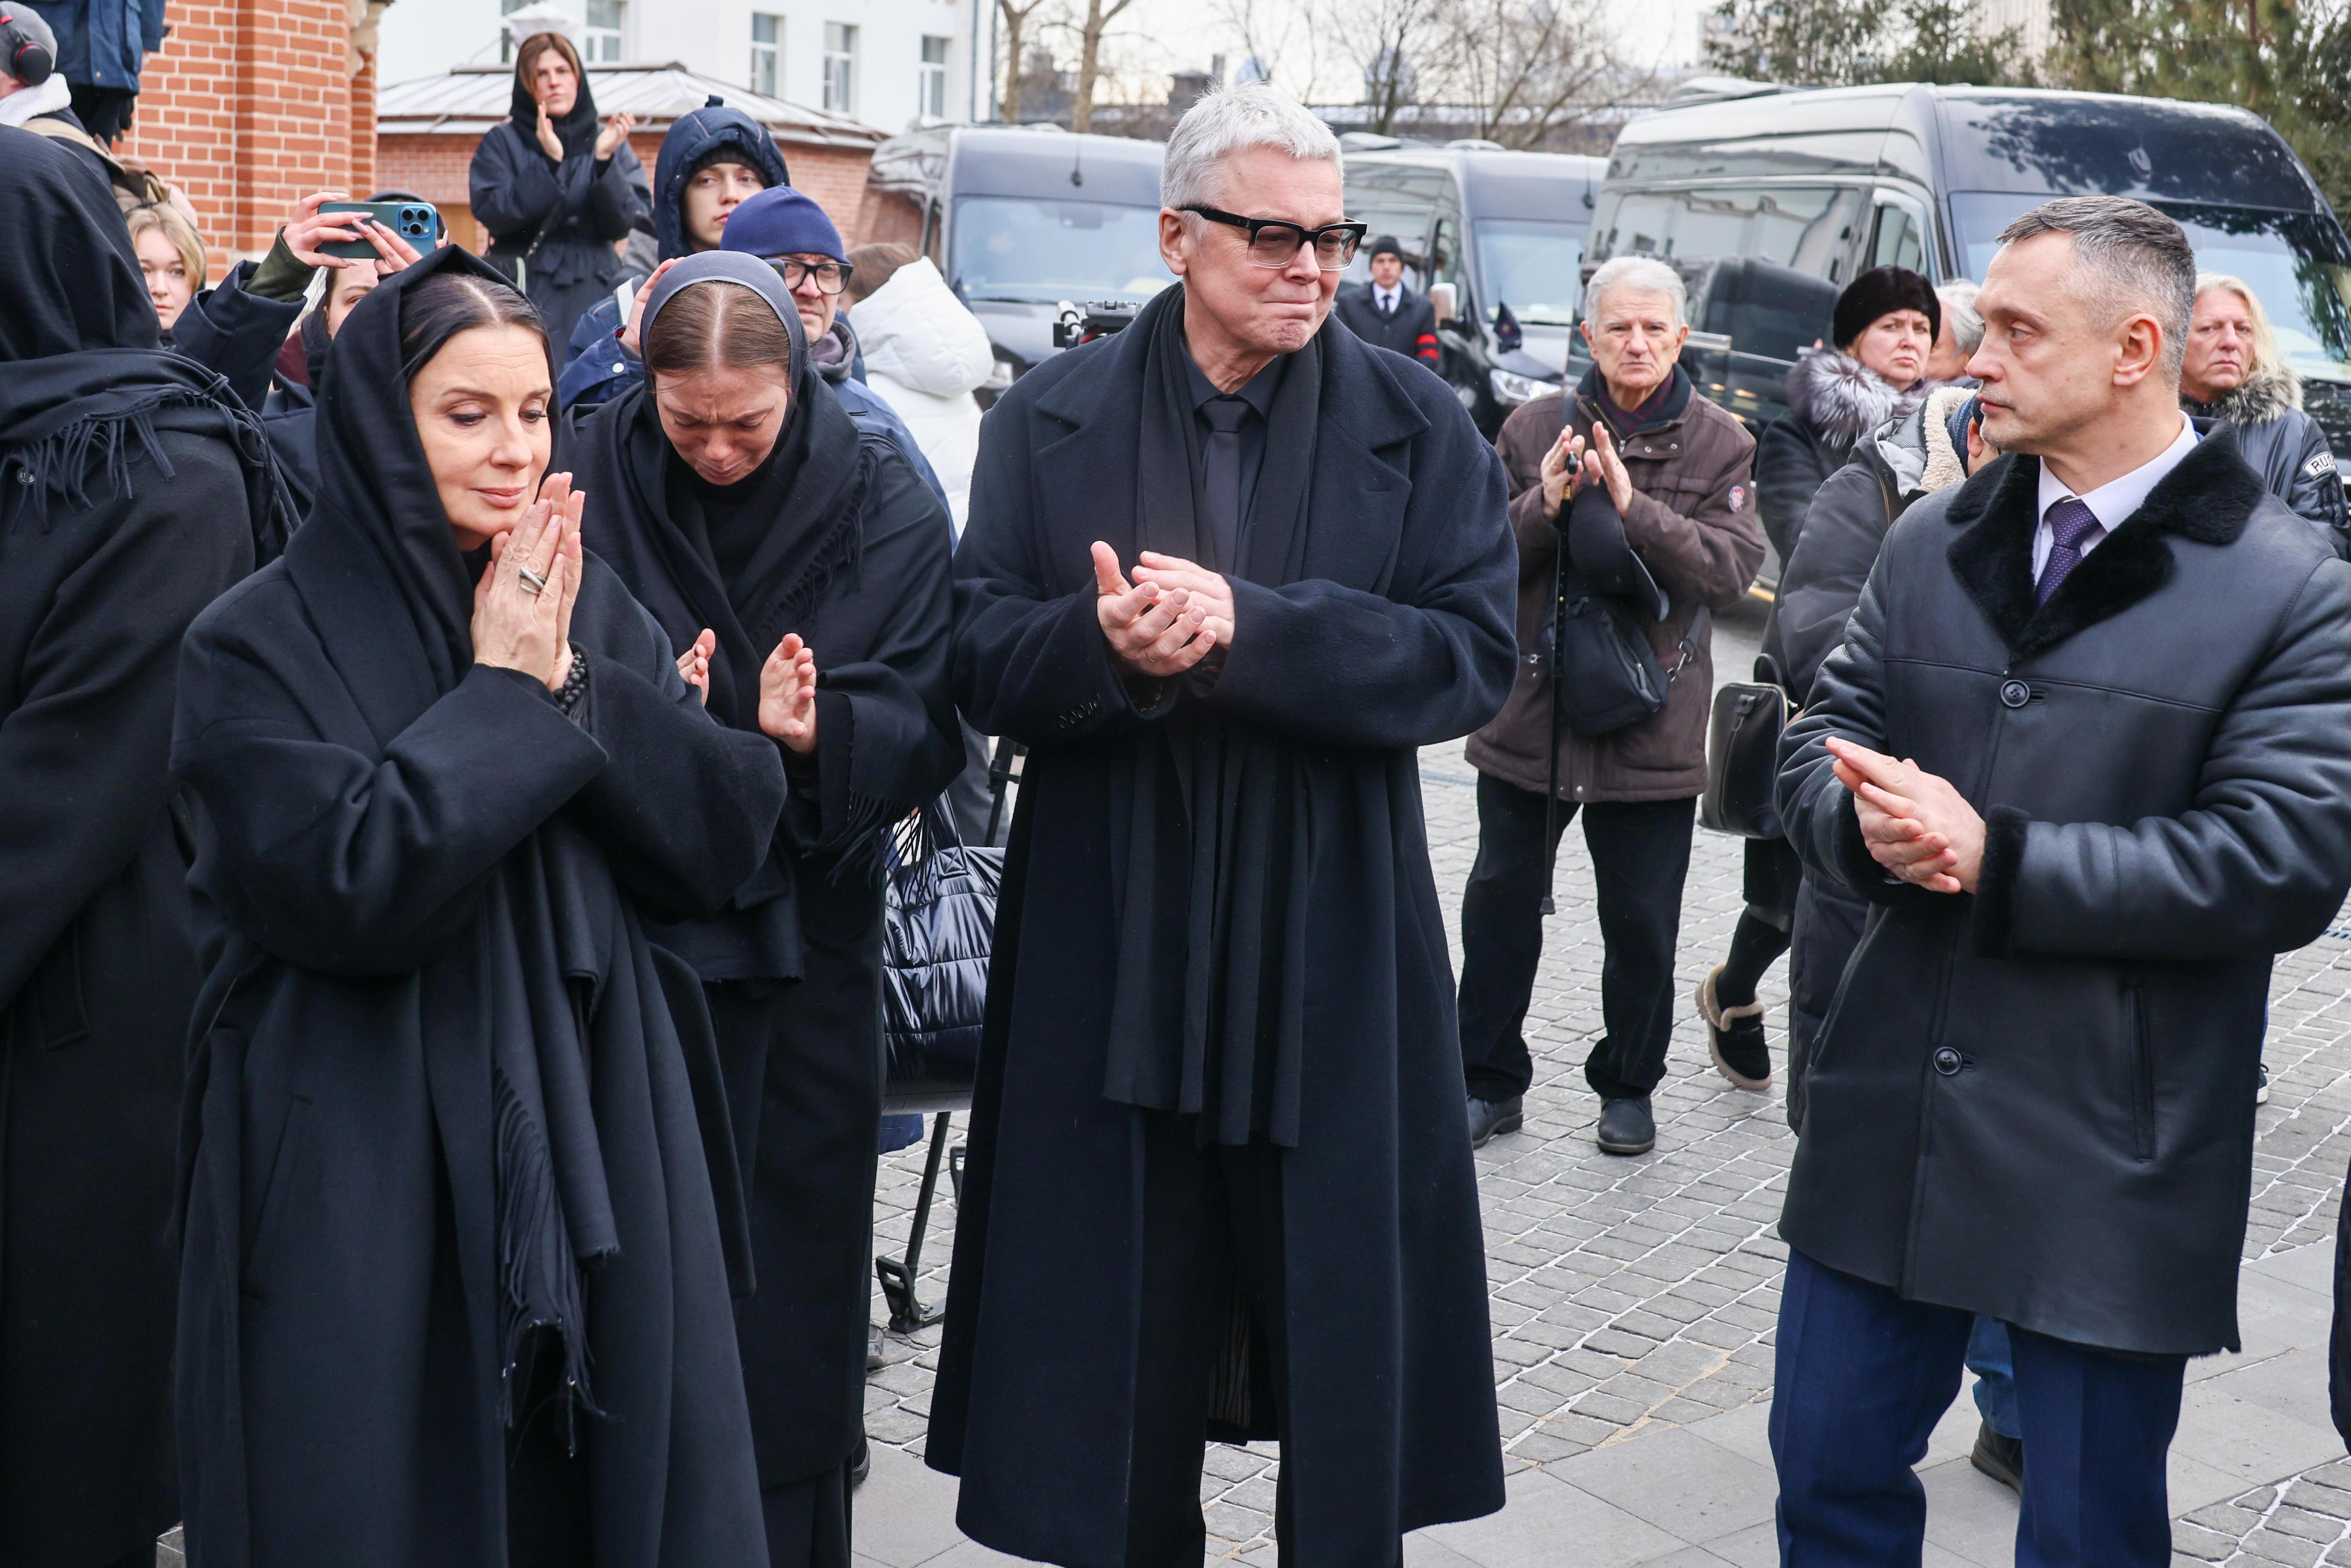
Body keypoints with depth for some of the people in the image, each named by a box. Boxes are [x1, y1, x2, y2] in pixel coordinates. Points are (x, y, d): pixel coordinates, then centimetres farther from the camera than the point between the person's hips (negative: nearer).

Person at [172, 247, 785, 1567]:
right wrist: (501, 696, -14)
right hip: (363, 1178, -4)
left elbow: (728, 838, -3)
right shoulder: (263, 645, -6)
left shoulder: (594, 610, 6)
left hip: (597, 1146, 4)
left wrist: (568, 680, -13)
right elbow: (348, 890, -19)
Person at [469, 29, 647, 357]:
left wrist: (605, 160, -14)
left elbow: (622, 225, 0)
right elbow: (492, 214, -8)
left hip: (592, 293, 2)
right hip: (523, 290, -2)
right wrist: (549, 162, -16)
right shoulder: (503, 142, 6)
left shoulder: (609, 143, 10)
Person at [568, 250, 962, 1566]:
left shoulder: (882, 503, -4)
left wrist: (821, 733, -30)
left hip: (807, 921, 0)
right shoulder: (597, 480, -4)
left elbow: (927, 720, -10)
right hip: (633, 917, 0)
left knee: (796, 1237, 8)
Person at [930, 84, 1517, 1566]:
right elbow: (984, 659, 0)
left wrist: (1246, 628, -21)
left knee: (1346, 1347, 9)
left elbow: (1472, 654, -9)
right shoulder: (1052, 418, 5)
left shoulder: (1422, 427, 2)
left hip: (1332, 964, 0)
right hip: (1109, 961, 1)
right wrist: (1106, 642, -22)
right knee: (1117, 1354, 10)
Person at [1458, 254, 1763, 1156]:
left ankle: (1627, 1088, 27)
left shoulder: (1719, 445, 1)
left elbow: (1733, 569, -12)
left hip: (1653, 719, -1)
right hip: (1531, 707, 1)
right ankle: (1490, 1082, 24)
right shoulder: (1535, 430, 2)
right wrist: (1545, 504, -19)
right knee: (1502, 900, 9)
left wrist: (1636, 508, -24)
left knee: (1642, 922, 8)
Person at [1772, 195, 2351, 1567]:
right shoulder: (1935, 544, 9)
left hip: (2111, 1155, -4)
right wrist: (1870, 822, -13)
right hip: (1892, 1122, 5)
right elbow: (1824, 735, 11)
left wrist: (1997, 859, -20)